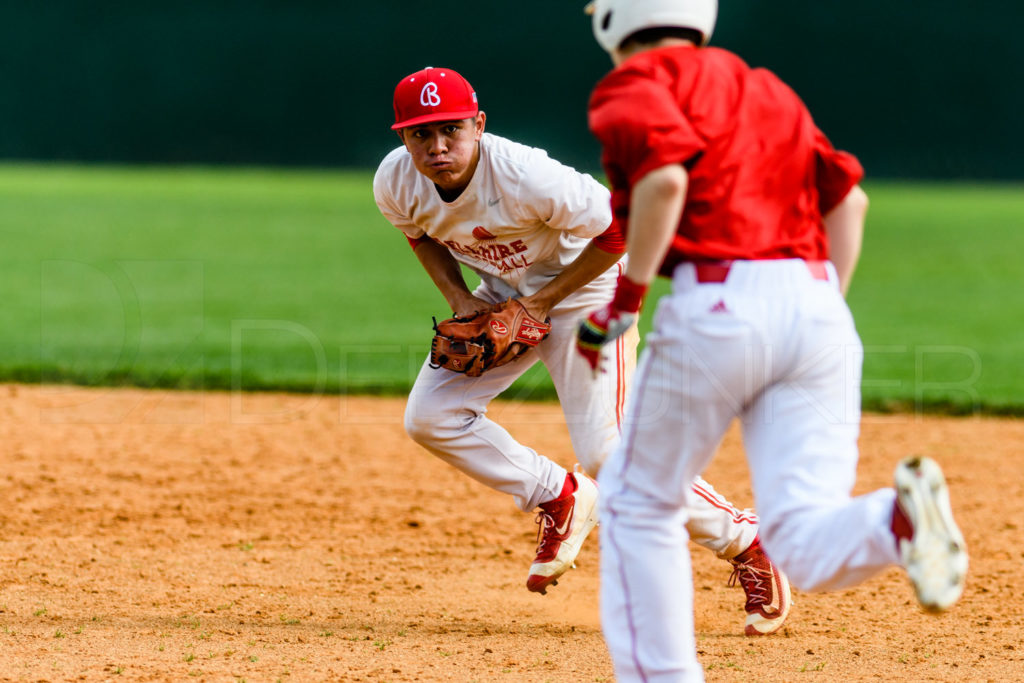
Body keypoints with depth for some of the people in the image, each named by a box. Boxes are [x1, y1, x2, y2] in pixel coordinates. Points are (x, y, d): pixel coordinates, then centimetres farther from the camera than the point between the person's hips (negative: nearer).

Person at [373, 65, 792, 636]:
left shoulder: (525, 176, -35)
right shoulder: (396, 183, -17)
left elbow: (620, 226, -25)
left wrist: (544, 300, -22)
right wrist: (459, 299, -8)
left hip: (583, 284, -7)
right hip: (504, 291, 7)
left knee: (605, 449, -16)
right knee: (430, 416, -6)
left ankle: (744, 541, 1)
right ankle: (560, 501, 13)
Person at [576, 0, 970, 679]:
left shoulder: (635, 83, 5)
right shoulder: (765, 88, 27)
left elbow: (666, 177, -14)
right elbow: (849, 197, 21)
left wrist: (624, 301, -7)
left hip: (718, 300, -5)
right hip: (818, 303, 5)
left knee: (637, 500, 17)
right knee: (809, 546, -3)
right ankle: (899, 516, -33)